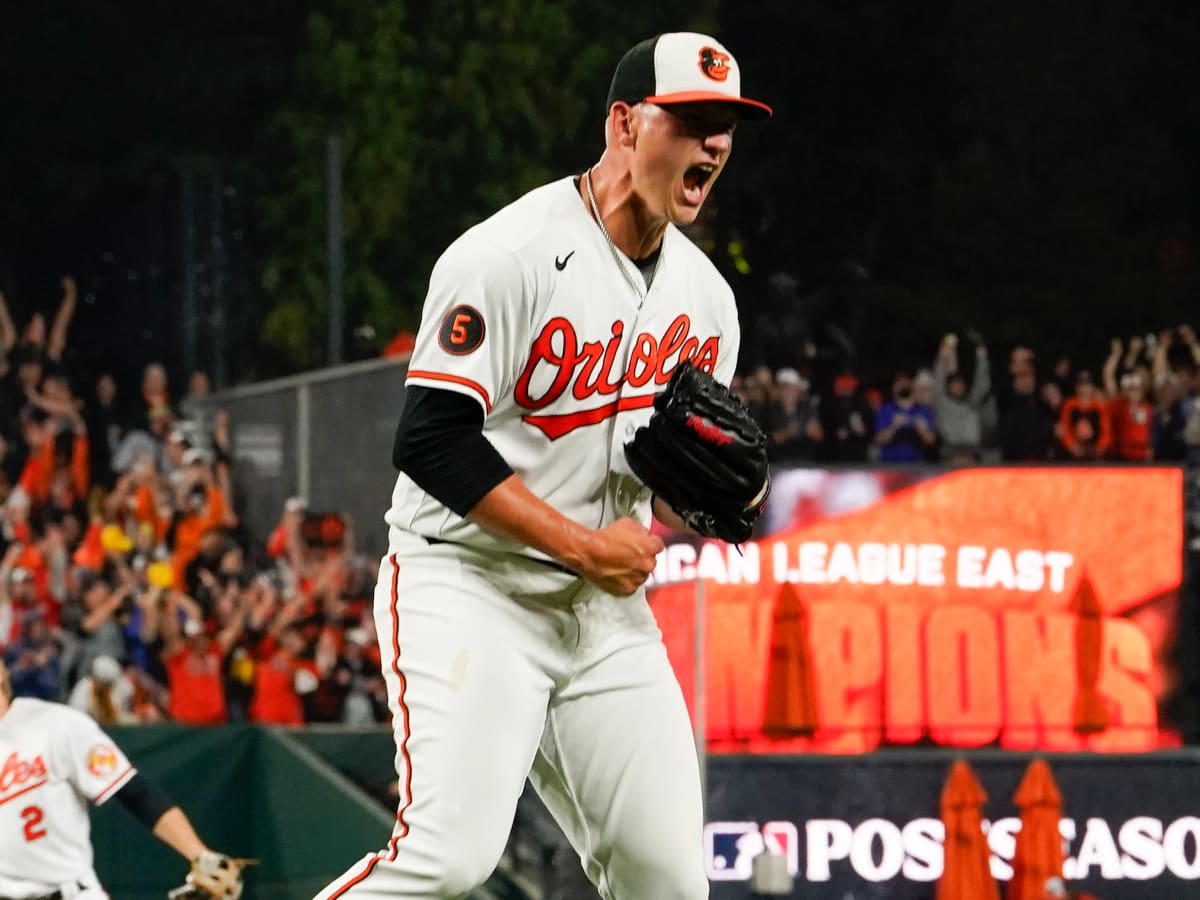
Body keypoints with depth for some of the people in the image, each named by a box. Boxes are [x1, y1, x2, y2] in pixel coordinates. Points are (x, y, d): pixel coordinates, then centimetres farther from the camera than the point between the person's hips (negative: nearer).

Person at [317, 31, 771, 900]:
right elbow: (433, 443, -19)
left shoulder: (706, 298, 10)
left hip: (609, 615, 7)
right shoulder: (513, 256, -14)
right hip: (469, 592, -7)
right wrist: (585, 546, -19)